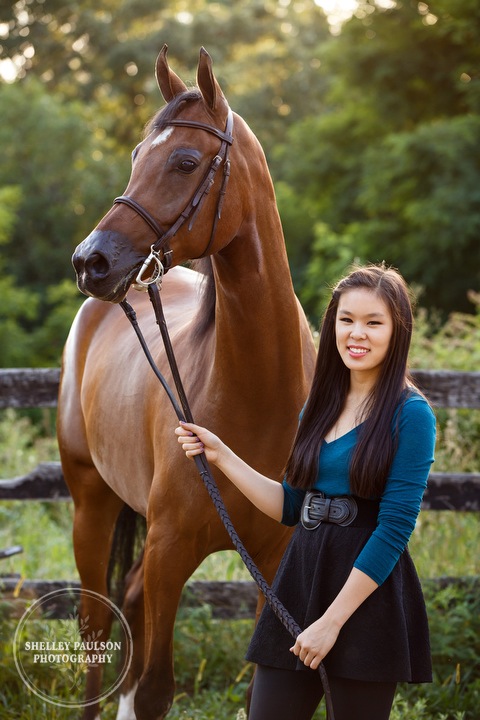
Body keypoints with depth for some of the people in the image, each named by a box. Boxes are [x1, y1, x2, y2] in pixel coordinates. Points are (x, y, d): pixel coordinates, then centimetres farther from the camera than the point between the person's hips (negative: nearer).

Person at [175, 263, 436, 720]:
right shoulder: (319, 408, 11)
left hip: (367, 591, -6)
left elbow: (395, 528, -15)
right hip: (300, 577, 6)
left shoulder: (410, 414, -10)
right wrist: (221, 456, 7)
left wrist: (331, 622, -17)